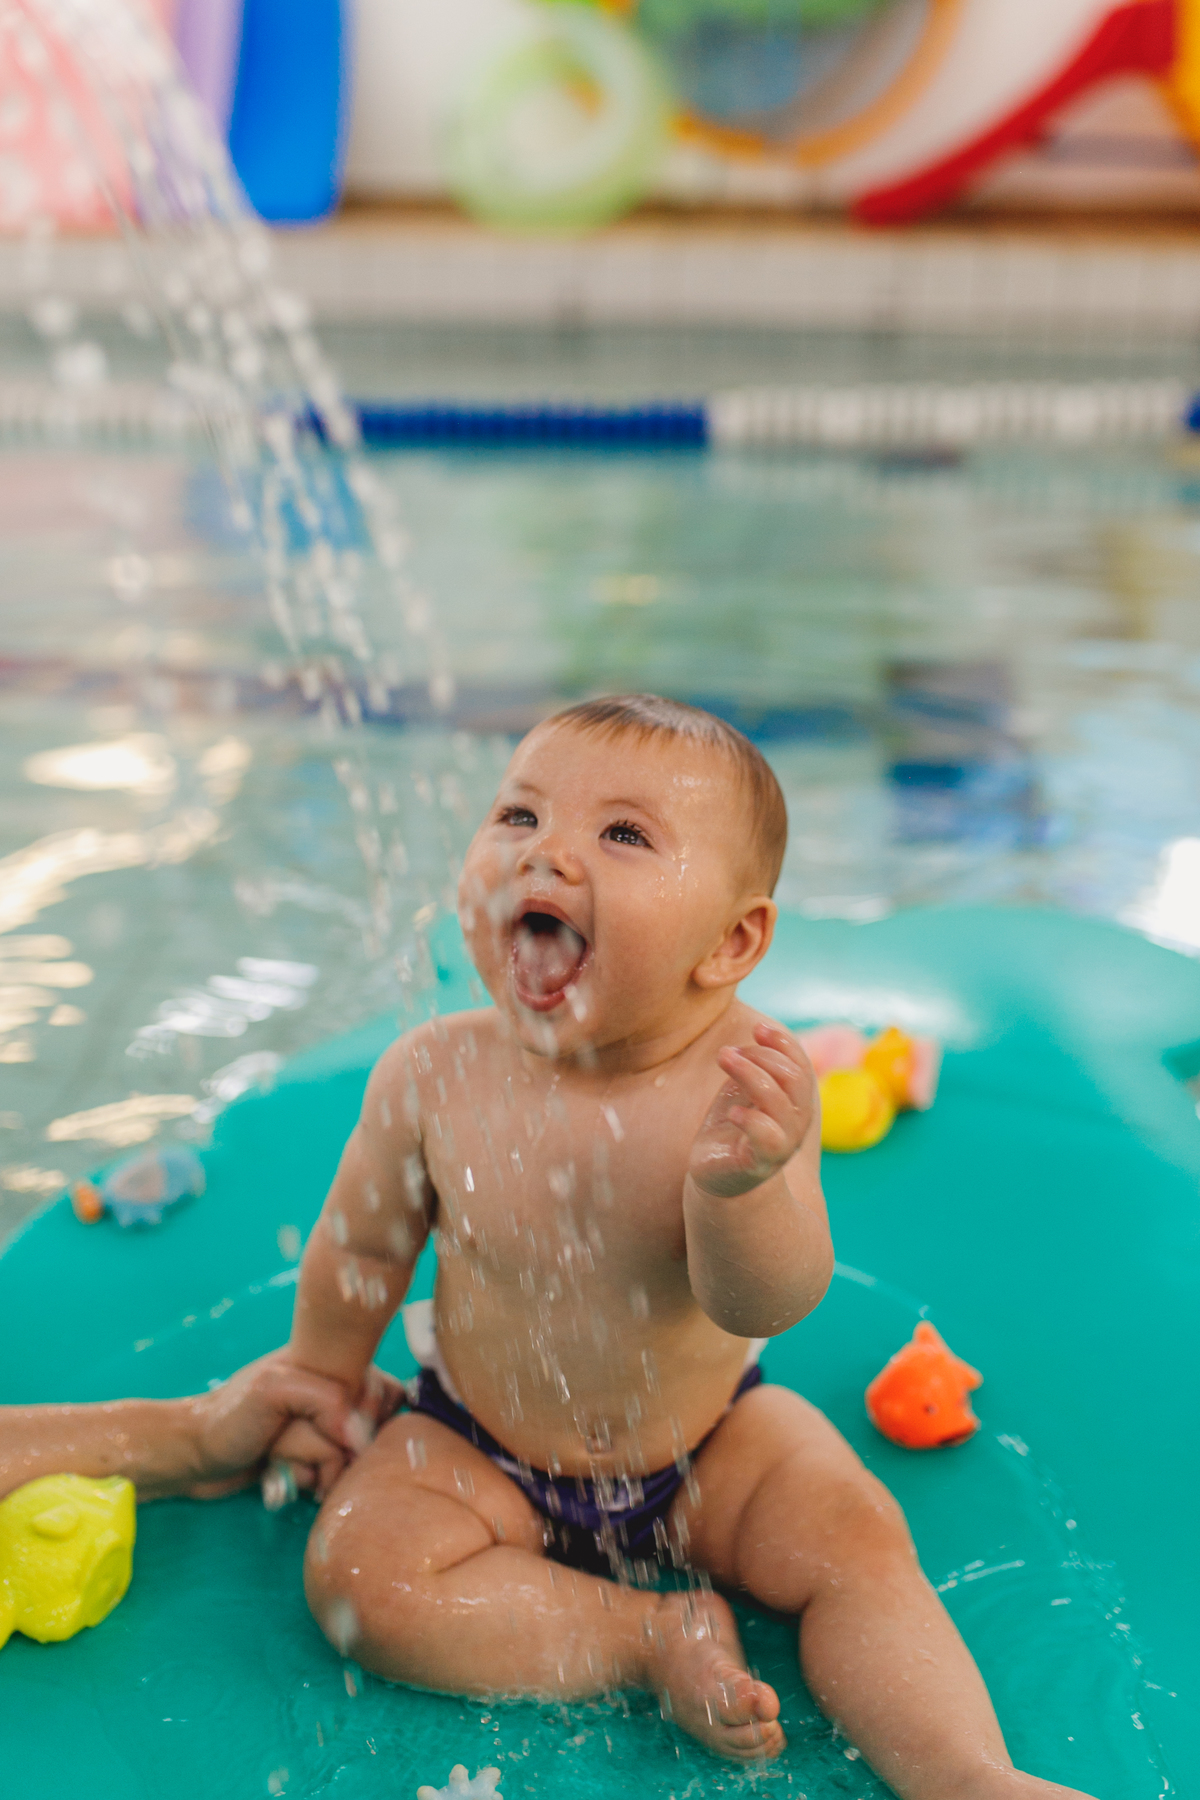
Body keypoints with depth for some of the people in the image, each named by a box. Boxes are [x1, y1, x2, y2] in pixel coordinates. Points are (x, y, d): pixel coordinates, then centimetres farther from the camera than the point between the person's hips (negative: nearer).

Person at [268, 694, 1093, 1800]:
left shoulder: (746, 1079, -26)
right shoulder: (435, 1075, -21)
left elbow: (763, 1305, -31)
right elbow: (361, 1252, -3)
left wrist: (736, 1186, -53)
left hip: (705, 1438, -1)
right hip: (482, 1449, 1)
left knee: (857, 1537, -17)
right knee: (357, 1571, -19)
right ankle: (655, 1635, -11)